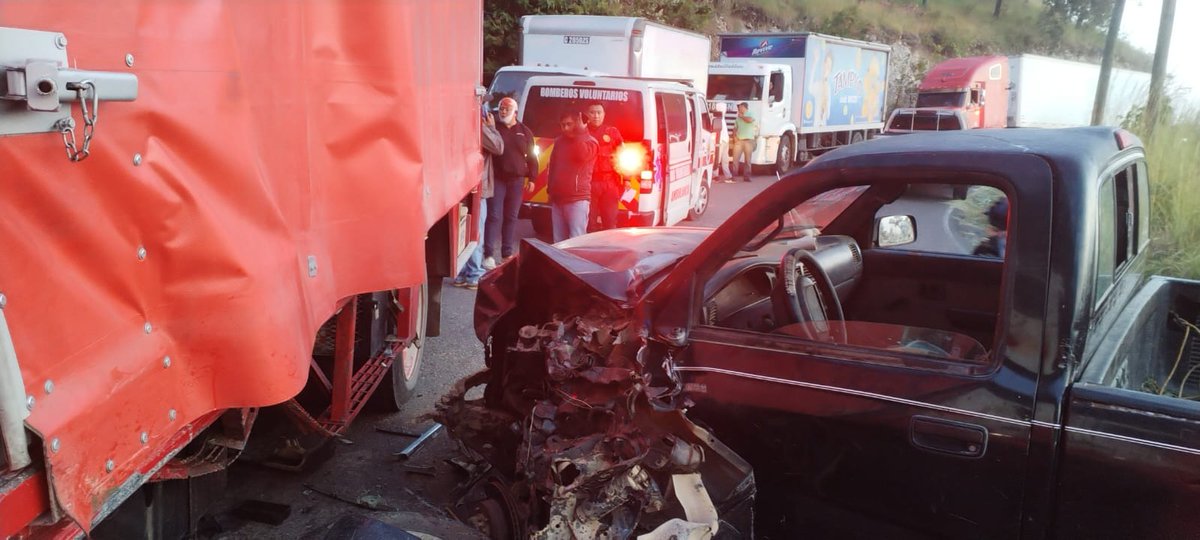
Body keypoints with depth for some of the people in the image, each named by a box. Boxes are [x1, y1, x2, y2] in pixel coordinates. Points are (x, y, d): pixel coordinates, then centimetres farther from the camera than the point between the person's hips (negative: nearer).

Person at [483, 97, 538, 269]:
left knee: (511, 217, 8)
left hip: (517, 180, 2)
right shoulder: (494, 129, 3)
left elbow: (531, 157, 9)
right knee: (494, 216, -7)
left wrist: (531, 178, 4)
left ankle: (508, 254, 15)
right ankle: (489, 254, -8)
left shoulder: (525, 132, 9)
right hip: (497, 179, -2)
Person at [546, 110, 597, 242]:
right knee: (559, 241, 9)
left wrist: (580, 132, -18)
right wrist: (550, 189, 19)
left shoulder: (589, 141, -2)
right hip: (557, 199, 6)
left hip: (578, 199, -6)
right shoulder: (559, 141, 16)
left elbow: (582, 155, -24)